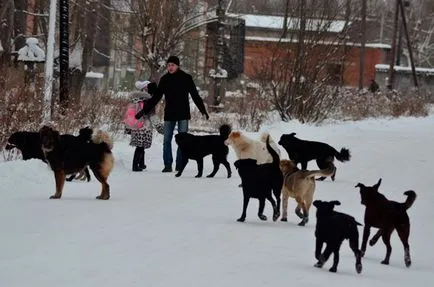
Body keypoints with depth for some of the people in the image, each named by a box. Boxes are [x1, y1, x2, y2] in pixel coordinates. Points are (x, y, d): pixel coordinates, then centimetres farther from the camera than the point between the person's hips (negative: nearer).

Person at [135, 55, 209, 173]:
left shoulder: (186, 78, -1)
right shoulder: (164, 79, 6)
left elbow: (195, 96, 1)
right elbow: (156, 97, 11)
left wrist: (203, 110, -8)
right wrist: (144, 110, 6)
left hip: (183, 114, -2)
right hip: (169, 115, 2)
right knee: (167, 140, -1)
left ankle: (180, 166, 3)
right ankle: (167, 165, 4)